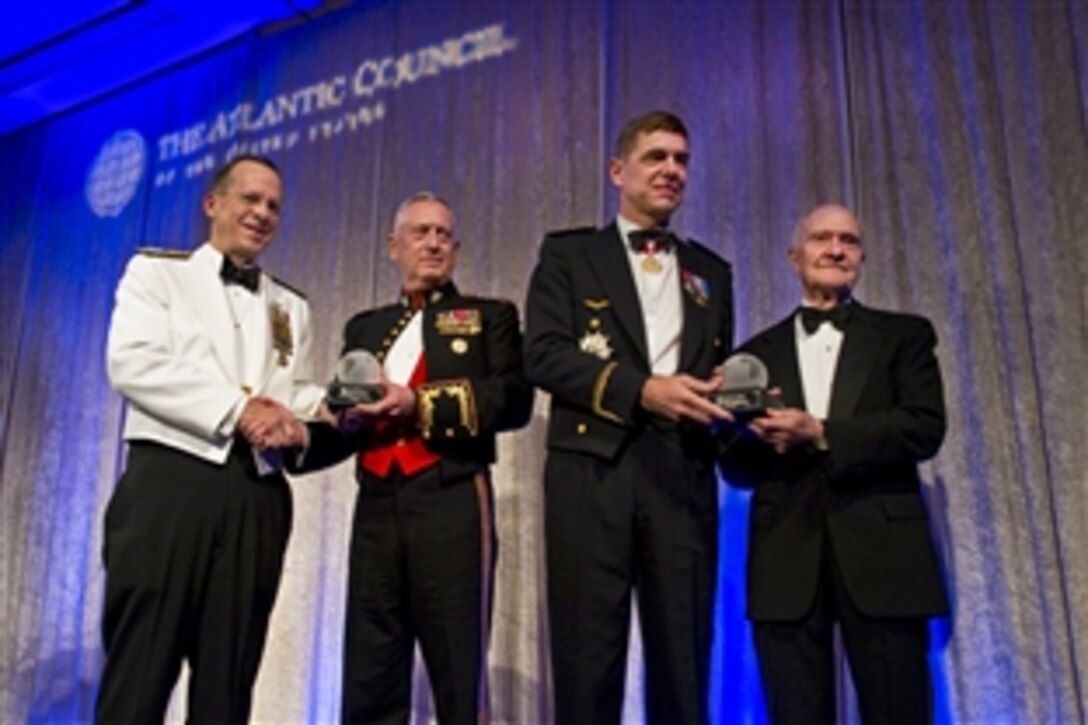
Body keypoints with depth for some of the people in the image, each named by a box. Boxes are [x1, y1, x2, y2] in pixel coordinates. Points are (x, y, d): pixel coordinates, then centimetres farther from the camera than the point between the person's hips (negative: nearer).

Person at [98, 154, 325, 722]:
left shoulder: (290, 306, 22)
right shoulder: (156, 270, 10)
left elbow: (299, 392, 16)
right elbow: (132, 362, -6)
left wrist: (291, 419, -8)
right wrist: (237, 409, -13)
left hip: (256, 499, 4)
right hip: (170, 482, -3)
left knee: (227, 679, 5)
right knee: (139, 669, -4)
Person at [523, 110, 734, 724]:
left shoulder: (712, 272, 22)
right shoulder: (568, 253, 10)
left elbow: (720, 371, 22)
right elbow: (543, 353, -3)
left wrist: (724, 393, -3)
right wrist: (640, 389, -15)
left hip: (683, 477, 3)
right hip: (593, 470, -3)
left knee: (683, 660, 4)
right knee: (587, 655, 0)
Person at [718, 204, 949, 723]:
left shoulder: (904, 335, 13)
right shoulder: (758, 354, 16)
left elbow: (925, 427, -3)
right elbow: (736, 467, 13)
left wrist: (822, 435, -12)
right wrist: (763, 441, -10)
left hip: (882, 552, -1)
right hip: (785, 559, 1)